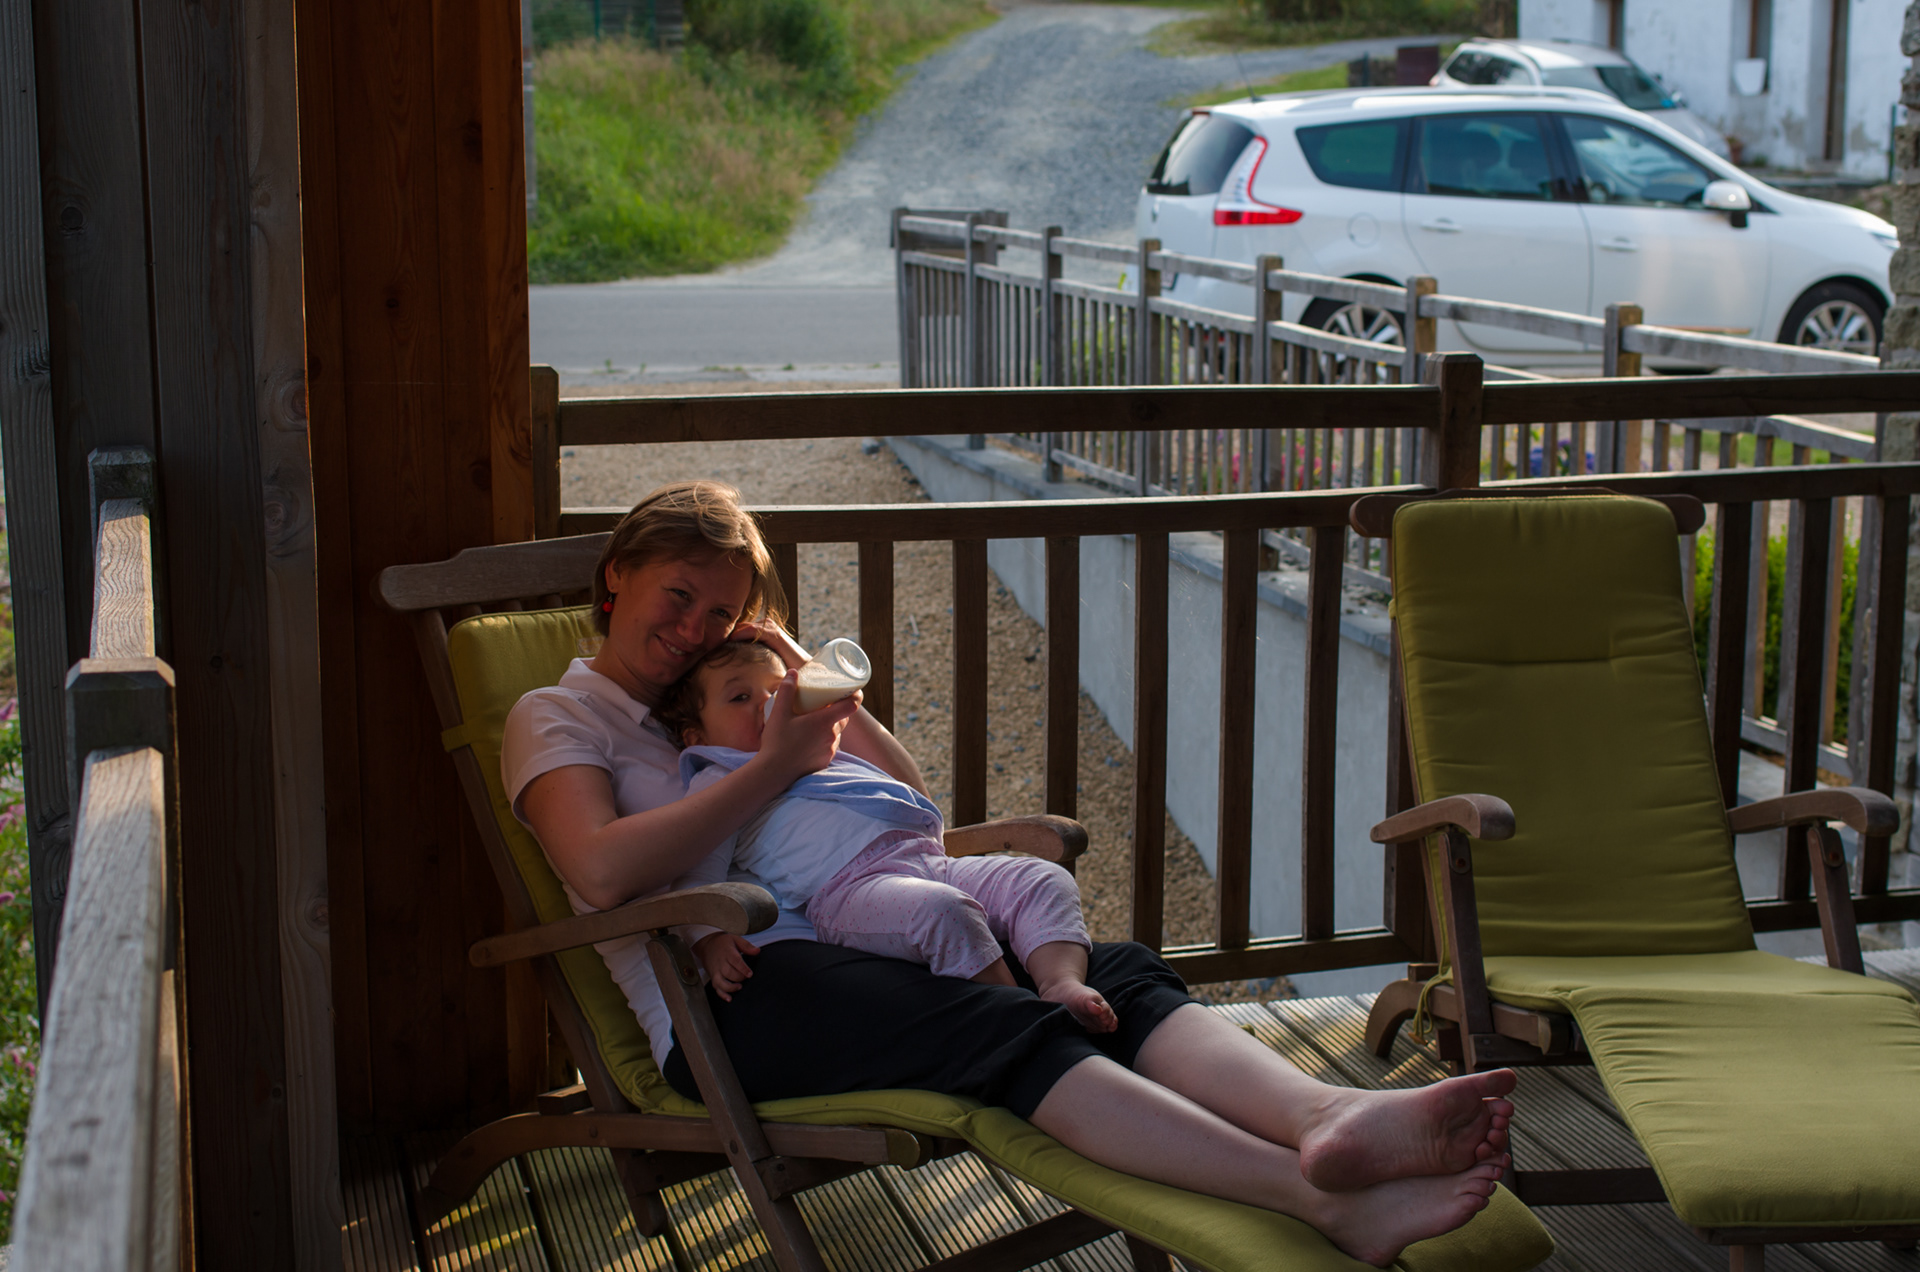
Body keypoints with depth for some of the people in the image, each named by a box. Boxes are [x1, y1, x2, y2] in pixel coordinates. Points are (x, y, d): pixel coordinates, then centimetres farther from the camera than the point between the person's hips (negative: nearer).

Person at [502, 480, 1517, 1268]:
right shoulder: (557, 716, 11)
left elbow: (910, 802, 26)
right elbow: (603, 872, -12)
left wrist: (811, 681, 15)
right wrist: (776, 764, -6)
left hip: (843, 935, 7)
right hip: (721, 993, -7)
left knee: (1111, 973, -22)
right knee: (1006, 1028, -33)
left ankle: (1328, 1117, -50)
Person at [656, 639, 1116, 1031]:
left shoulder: (828, 757, 40)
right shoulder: (714, 784, 17)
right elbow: (694, 878, 5)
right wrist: (711, 941, -15)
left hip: (931, 859, 8)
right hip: (848, 887, -8)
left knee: (1047, 880, -12)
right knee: (943, 910, -38)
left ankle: (1063, 982, -36)